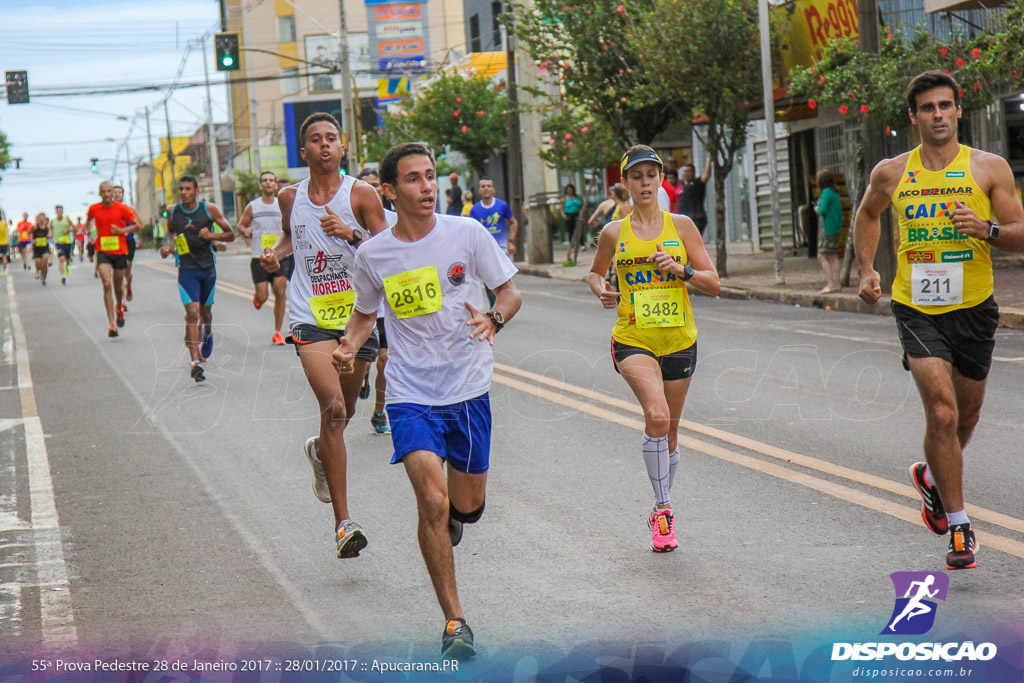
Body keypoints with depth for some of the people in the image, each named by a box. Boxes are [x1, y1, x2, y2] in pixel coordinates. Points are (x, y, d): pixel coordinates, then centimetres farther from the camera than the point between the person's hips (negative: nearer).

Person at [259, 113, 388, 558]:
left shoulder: (360, 195, -4)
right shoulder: (291, 197, 5)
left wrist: (351, 235, -23)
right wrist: (276, 253, 6)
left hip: (358, 316, 1)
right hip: (311, 318, -1)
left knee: (343, 412, 16)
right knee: (332, 408, -18)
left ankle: (320, 451, 55)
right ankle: (343, 523, -19)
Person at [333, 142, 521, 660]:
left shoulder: (466, 233, -5)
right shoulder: (372, 254, -2)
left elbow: (510, 292, 2)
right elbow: (366, 312, 16)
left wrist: (494, 319, -20)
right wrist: (349, 347, -5)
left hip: (469, 386, 1)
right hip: (410, 393, -1)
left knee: (468, 504, 10)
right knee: (432, 500, -17)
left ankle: (450, 516, 51)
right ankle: (454, 622, -8)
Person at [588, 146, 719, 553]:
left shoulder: (681, 226, 2)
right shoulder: (614, 233, 3)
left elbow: (713, 284, 2)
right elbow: (595, 273, 21)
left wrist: (681, 270, -16)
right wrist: (602, 290, -1)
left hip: (679, 340, 2)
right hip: (633, 340, -2)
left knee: (668, 432, 11)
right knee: (656, 417, -25)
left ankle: (661, 511, 32)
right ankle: (663, 510, -15)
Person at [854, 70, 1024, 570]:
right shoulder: (890, 174, 2)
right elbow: (867, 215, 23)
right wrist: (866, 270, 12)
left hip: (973, 308, 1)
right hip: (917, 307, -1)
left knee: (965, 417, 14)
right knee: (942, 412, -16)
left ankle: (931, 476, 47)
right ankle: (959, 527, -7)